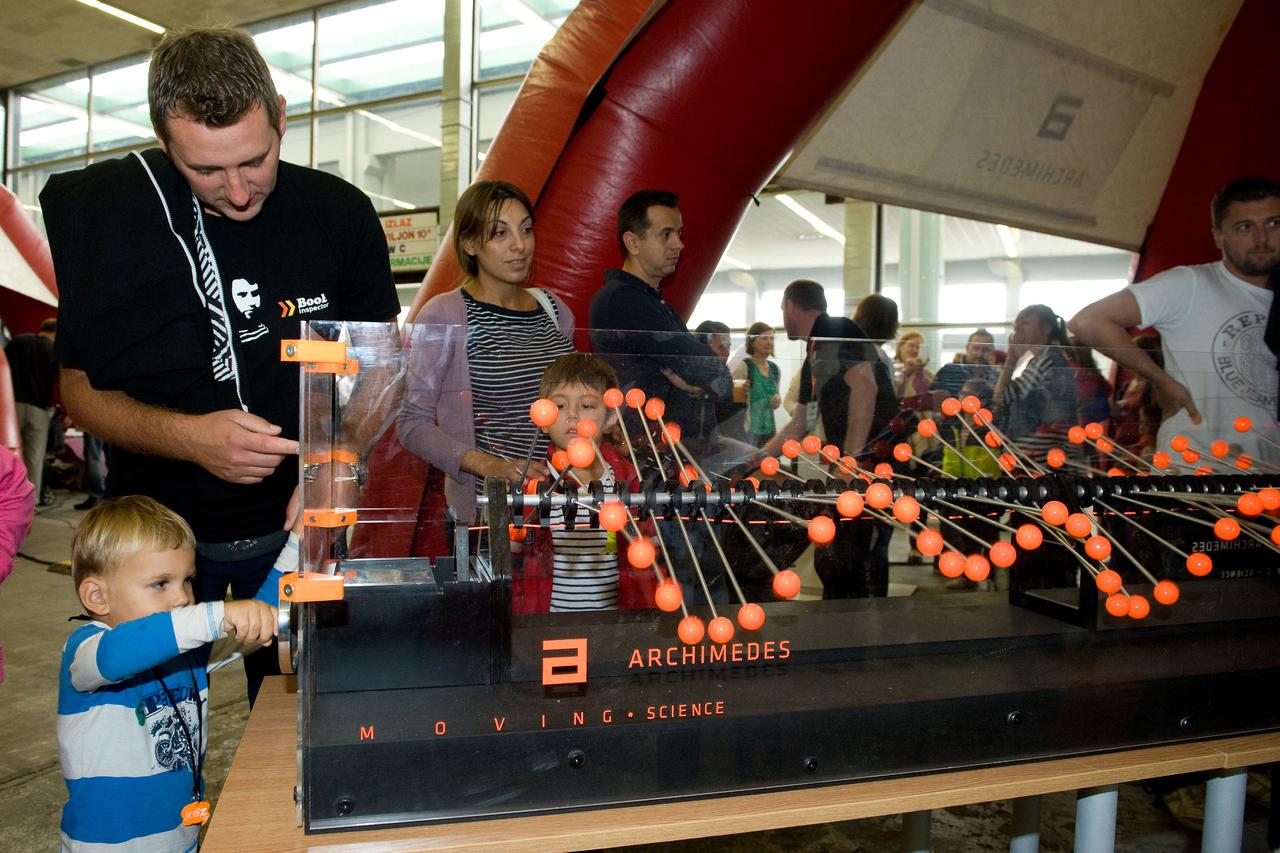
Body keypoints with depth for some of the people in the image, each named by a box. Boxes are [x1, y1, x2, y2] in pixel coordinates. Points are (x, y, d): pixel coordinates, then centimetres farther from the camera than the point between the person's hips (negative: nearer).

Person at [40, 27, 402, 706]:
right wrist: (186, 438, -26)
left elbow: (380, 362, -2)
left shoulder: (340, 212, -11)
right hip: (157, 521, 0)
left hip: (297, 519, 1)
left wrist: (339, 458, -21)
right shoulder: (93, 208, -13)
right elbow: (80, 388, -7)